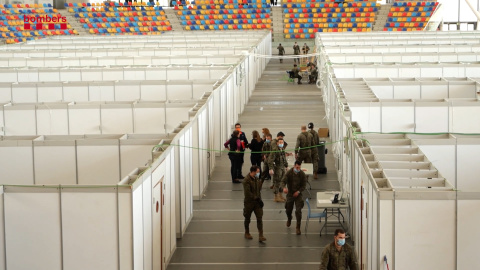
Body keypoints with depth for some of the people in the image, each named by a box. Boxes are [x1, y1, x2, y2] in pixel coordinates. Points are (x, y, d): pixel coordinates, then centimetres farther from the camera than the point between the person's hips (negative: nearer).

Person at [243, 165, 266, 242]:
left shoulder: (257, 179, 5)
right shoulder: (247, 180, -17)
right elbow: (247, 193, -22)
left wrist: (259, 199, 1)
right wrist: (256, 198, -20)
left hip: (257, 201, 5)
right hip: (249, 202, -5)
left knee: (259, 218, -4)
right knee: (247, 219, 12)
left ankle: (261, 236, -6)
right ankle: (247, 233, 31)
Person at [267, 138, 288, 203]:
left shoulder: (283, 150, 10)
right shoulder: (274, 150, -16)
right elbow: (270, 160, -20)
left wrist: (286, 166, 22)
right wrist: (271, 169, -25)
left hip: (283, 168, 8)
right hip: (277, 168, -8)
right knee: (276, 182, -2)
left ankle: (280, 195, 27)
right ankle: (276, 197, 5)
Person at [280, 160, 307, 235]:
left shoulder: (302, 174, -11)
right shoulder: (289, 173, -14)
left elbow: (304, 185, -3)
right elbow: (283, 182, -23)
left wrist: (298, 191, -19)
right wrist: (283, 188, -46)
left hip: (298, 194, -1)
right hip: (290, 194, 1)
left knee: (298, 211, -11)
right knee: (288, 210, 15)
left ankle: (298, 228, -2)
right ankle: (289, 219, 52)